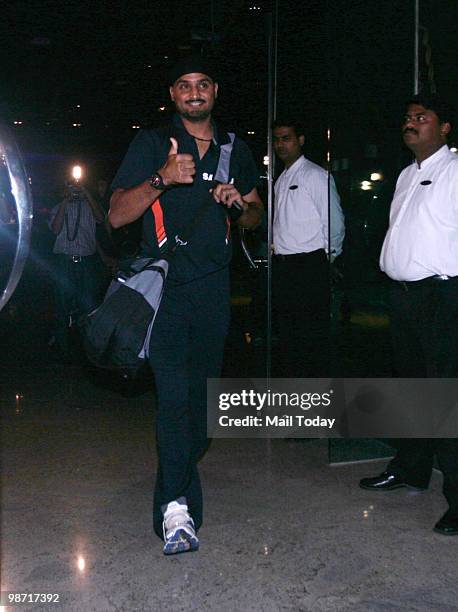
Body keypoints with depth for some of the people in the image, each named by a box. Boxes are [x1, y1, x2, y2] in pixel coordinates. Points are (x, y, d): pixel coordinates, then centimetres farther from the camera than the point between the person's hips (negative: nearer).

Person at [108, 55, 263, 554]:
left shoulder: (234, 150, 14)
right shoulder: (151, 144, 2)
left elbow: (255, 216, 22)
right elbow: (117, 215, -6)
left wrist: (239, 202, -2)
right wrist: (162, 179, -21)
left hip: (213, 286, 5)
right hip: (164, 284, -4)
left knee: (203, 389, 12)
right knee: (174, 391, -14)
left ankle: (182, 472, 32)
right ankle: (176, 505, -14)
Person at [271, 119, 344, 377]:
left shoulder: (316, 176, -6)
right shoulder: (281, 180, 17)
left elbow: (334, 223, -8)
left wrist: (328, 257, 1)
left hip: (310, 266, -8)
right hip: (283, 266, 8)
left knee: (313, 334, -6)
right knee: (288, 333, 13)